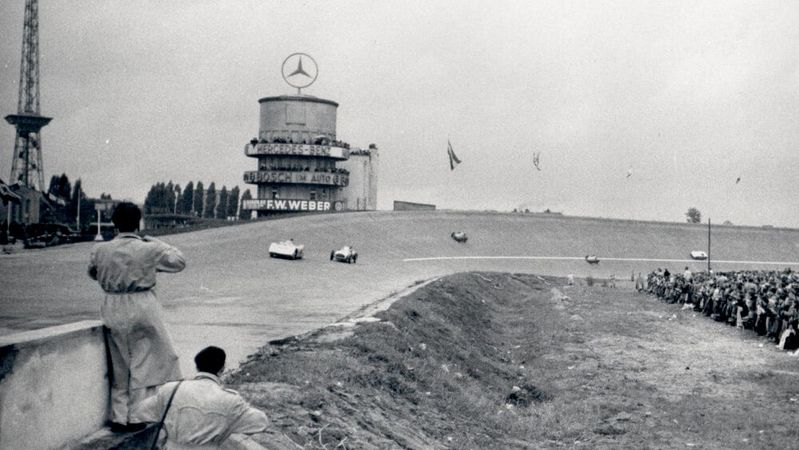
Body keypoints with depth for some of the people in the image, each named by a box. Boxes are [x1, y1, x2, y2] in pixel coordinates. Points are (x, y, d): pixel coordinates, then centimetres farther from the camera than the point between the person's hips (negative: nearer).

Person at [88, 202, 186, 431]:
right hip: (143, 309, -3)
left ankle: (119, 418, 18)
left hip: (114, 311, 3)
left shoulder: (100, 250, -4)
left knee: (119, 365, 15)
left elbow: (93, 273, 15)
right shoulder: (149, 249, -12)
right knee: (143, 364, 8)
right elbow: (179, 261, 2)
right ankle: (136, 417, 10)